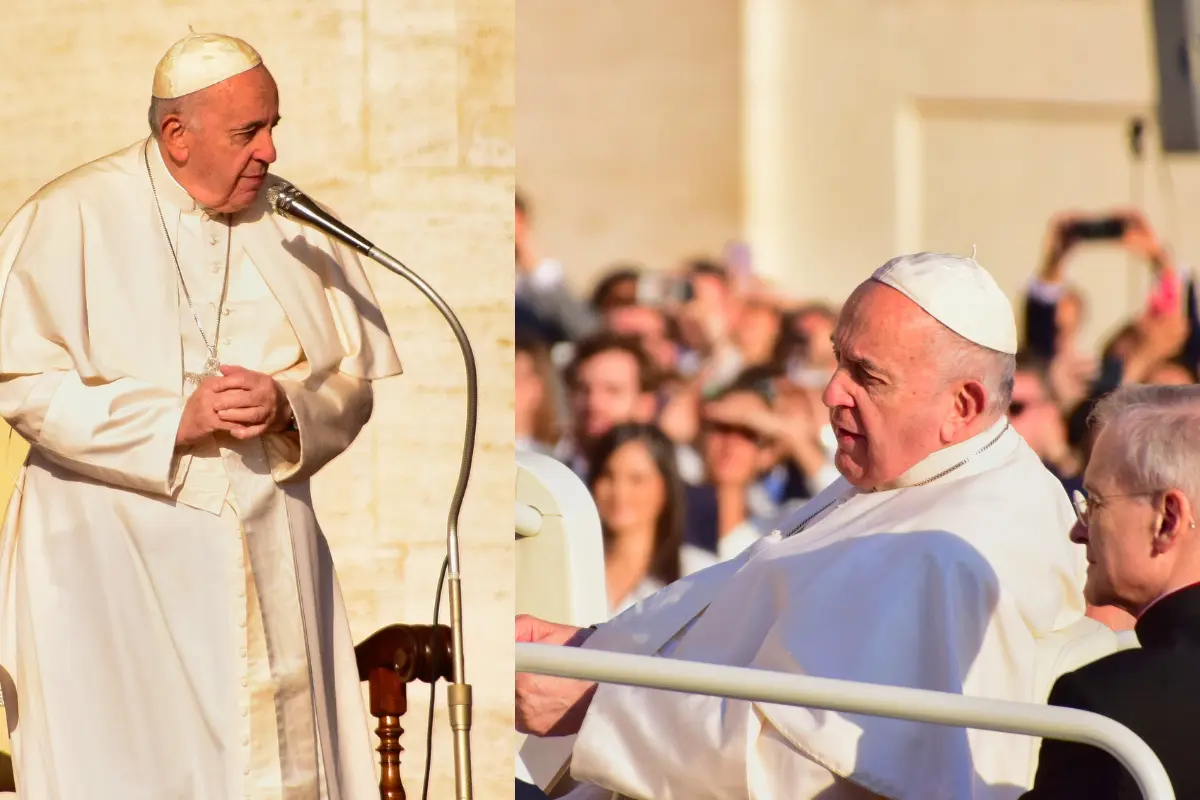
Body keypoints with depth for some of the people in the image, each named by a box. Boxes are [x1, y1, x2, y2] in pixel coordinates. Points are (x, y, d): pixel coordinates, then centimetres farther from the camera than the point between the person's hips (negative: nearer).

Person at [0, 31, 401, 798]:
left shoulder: (293, 226, 6)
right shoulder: (73, 218, -4)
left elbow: (355, 383, 8)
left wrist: (288, 406, -14)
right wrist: (176, 419, -17)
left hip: (269, 554, 3)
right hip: (116, 563, -3)